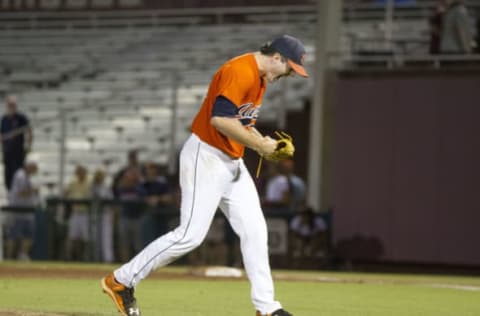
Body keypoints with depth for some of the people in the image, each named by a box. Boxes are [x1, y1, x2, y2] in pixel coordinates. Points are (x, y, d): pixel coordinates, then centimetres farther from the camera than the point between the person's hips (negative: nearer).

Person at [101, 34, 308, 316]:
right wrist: (258, 144, -20)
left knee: (255, 231, 5)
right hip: (206, 157, -10)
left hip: (232, 162, 10)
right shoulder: (241, 72, -19)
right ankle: (121, 280, -1)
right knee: (191, 234, -11)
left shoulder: (260, 78, 13)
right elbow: (219, 118, -29)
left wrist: (266, 143, 7)